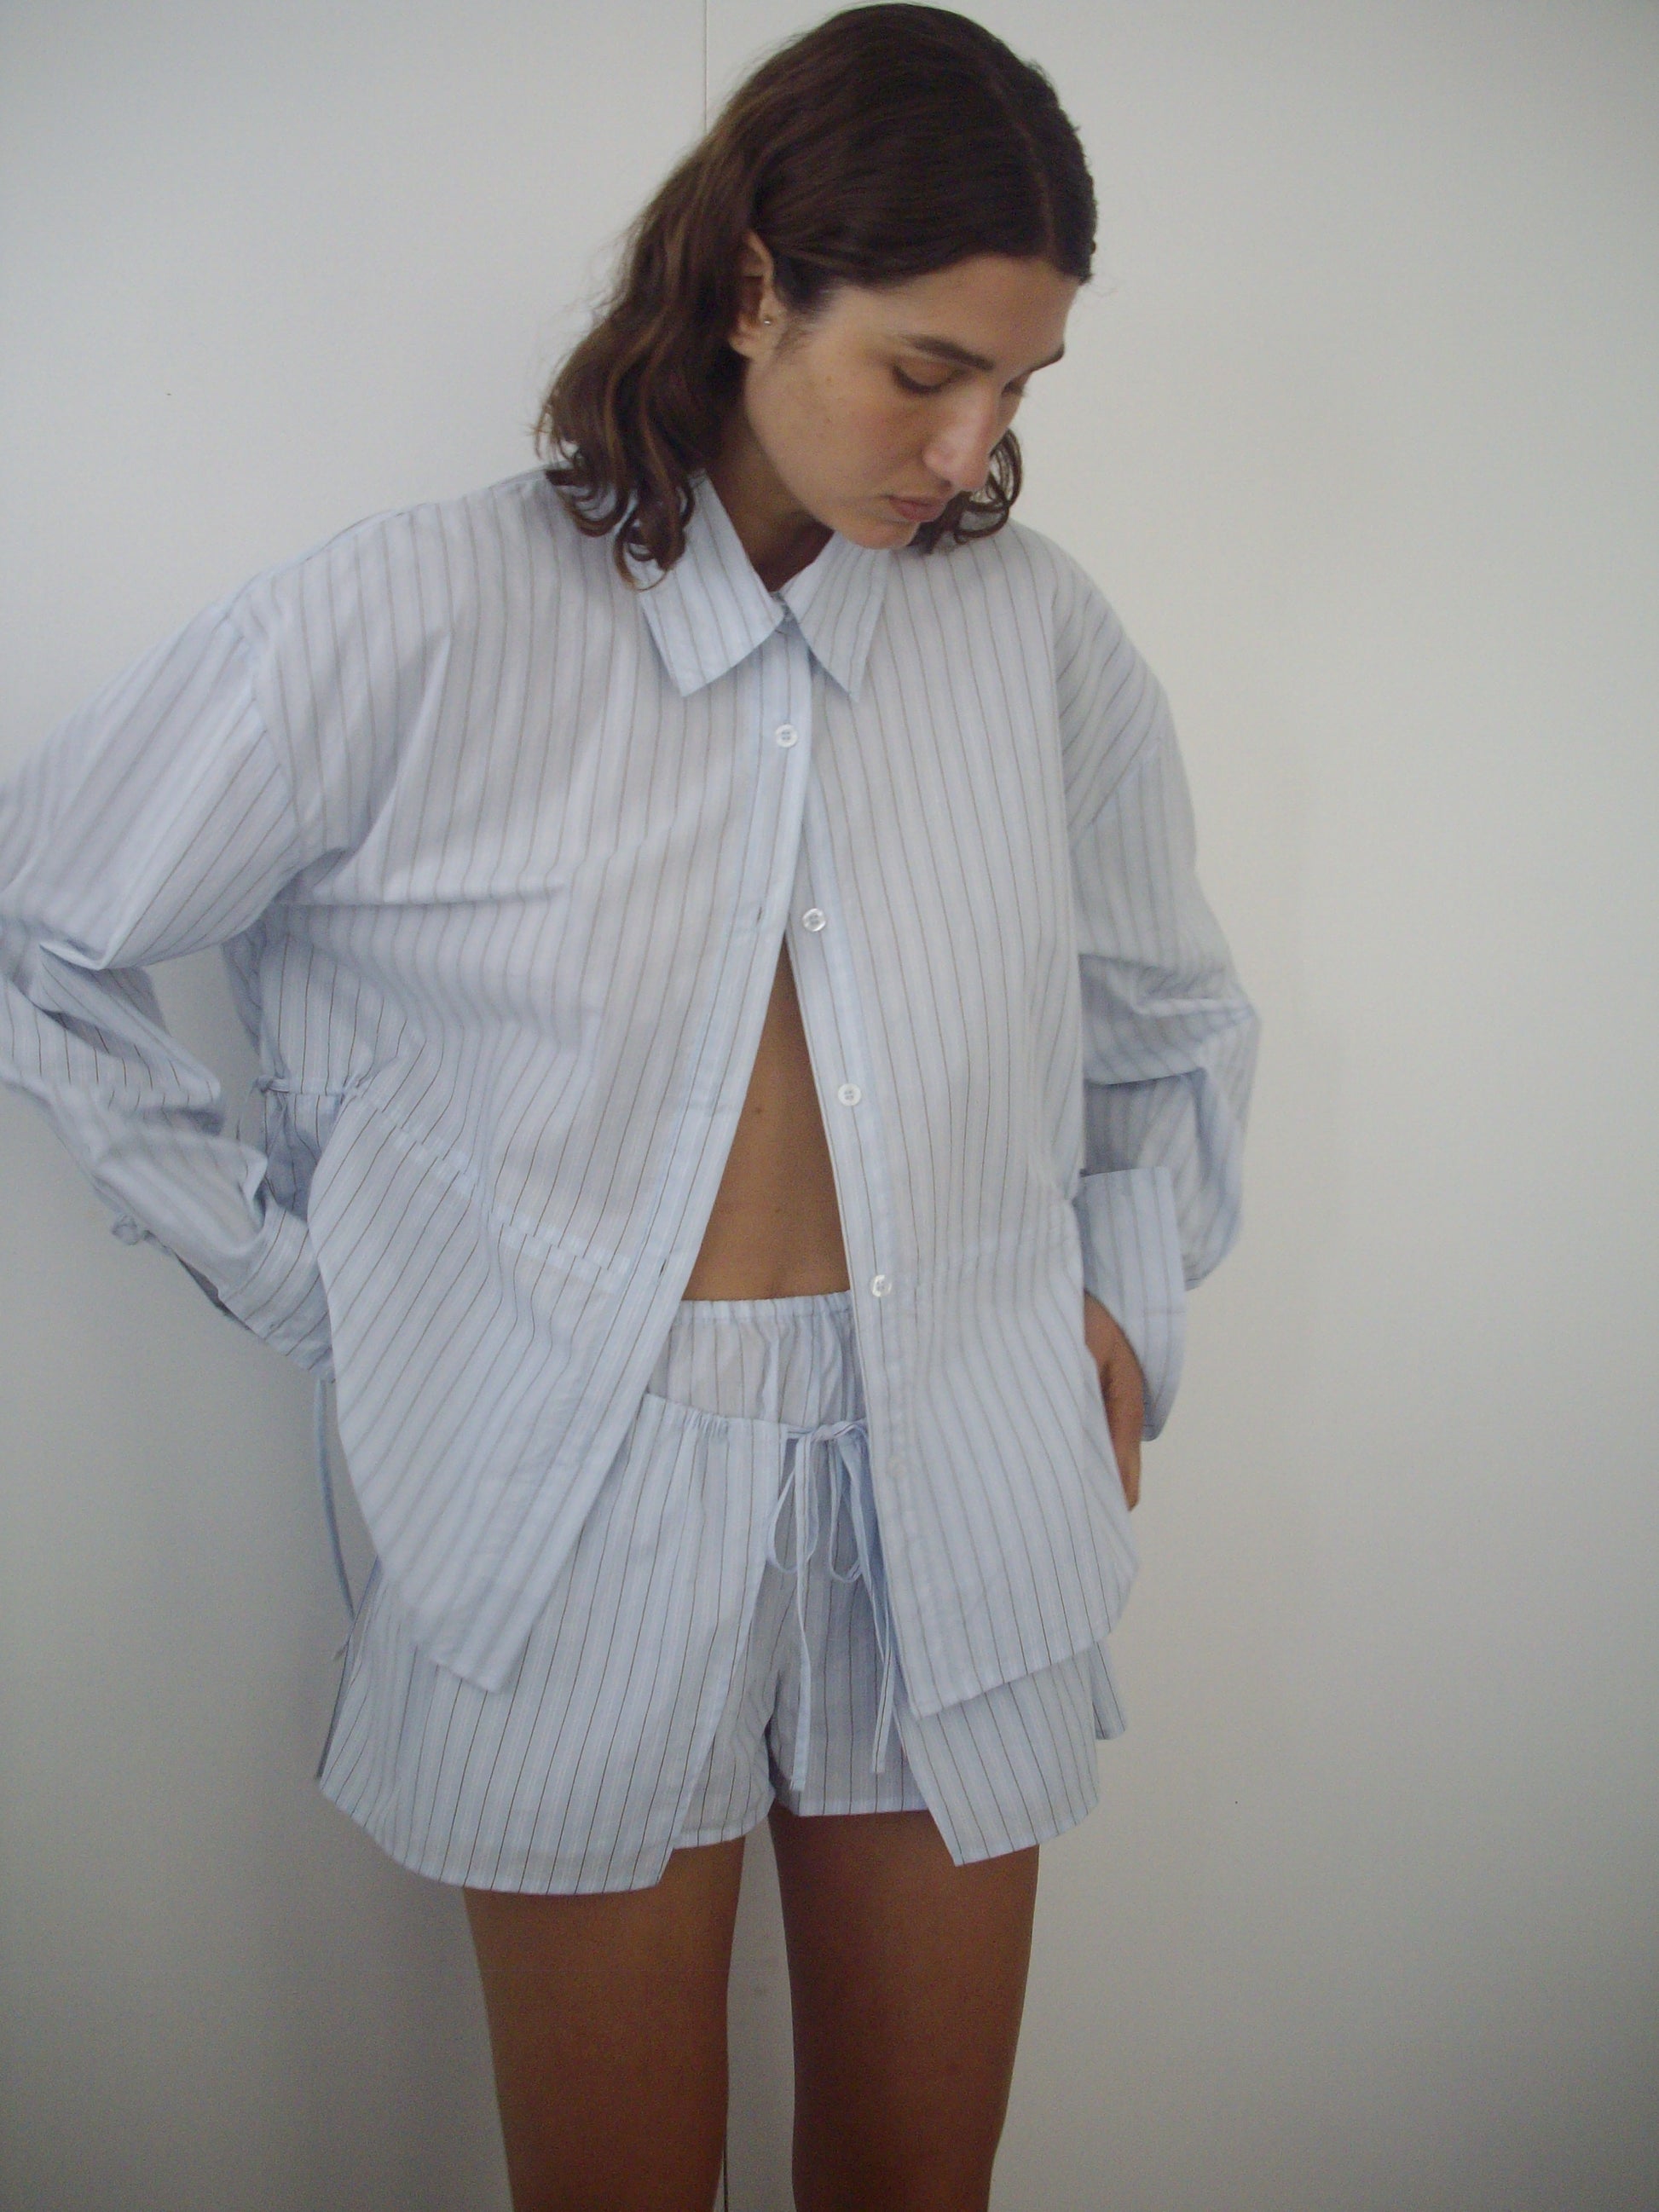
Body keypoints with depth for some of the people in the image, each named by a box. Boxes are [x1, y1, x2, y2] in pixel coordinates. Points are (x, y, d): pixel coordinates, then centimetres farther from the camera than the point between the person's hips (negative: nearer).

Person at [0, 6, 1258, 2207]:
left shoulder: (1038, 630, 2)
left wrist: (1126, 1297, 6)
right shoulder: (420, 620, -10)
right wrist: (292, 1264, -3)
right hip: (585, 1519, -3)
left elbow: (1172, 1025, 19)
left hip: (953, 1507, 3)